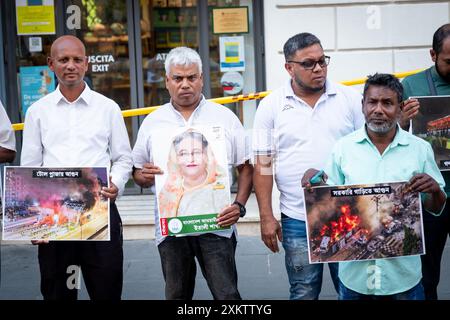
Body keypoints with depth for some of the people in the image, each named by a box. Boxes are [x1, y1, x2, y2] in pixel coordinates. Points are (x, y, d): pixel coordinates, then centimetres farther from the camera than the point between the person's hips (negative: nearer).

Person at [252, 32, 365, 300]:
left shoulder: (350, 98, 2)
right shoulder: (271, 106, 0)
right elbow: (263, 165, 1)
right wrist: (266, 217, -4)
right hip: (297, 219, -1)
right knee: (304, 293, 9)